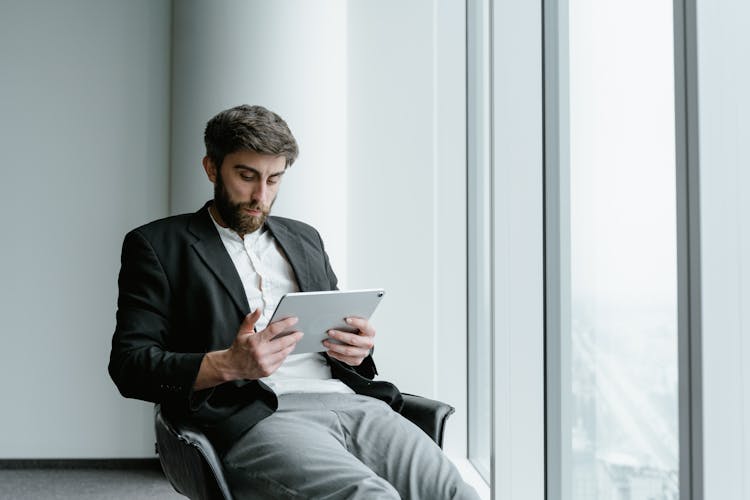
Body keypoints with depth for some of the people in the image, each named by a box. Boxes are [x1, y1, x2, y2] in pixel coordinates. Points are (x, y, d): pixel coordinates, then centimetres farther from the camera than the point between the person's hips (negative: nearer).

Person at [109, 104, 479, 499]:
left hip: (349, 401, 5)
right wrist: (228, 365, -16)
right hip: (252, 418, -5)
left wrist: (357, 348, 4)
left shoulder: (304, 239, 27)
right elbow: (129, 364, 1)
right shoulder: (158, 245, 10)